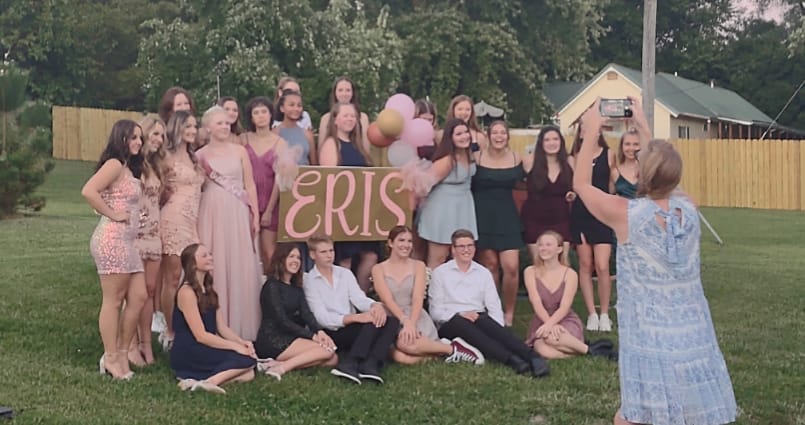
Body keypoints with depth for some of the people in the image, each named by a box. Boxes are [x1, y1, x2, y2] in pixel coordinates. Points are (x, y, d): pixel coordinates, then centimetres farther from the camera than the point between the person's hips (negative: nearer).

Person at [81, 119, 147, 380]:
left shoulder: (129, 168, 19)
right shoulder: (114, 164, -9)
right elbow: (88, 191, -23)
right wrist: (112, 214, -16)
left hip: (127, 241, 9)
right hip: (112, 239, -9)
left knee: (138, 297, 8)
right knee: (113, 301, -3)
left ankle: (122, 353, 16)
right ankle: (111, 358, 4)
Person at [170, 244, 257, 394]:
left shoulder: (209, 291, 15)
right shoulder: (187, 292, -13)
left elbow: (222, 328, 9)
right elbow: (200, 335, -18)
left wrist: (241, 342, -9)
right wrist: (235, 346, -18)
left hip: (204, 352, 9)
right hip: (188, 354, -9)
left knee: (248, 374, -11)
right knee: (246, 360, -18)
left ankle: (198, 380, -14)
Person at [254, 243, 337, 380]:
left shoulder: (296, 288, 18)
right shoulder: (272, 286, -7)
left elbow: (306, 314, 3)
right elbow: (282, 321, -14)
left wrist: (319, 331, -18)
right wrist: (312, 336, -18)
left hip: (290, 339, 8)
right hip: (273, 342, -8)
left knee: (333, 359, -10)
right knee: (326, 350, -20)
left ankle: (280, 363, -18)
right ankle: (281, 368, -26)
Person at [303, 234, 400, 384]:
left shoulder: (345, 273, 16)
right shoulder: (309, 281, -2)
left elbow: (358, 298, 1)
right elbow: (322, 318, -12)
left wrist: (375, 305, -24)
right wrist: (356, 317, -25)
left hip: (354, 328, 6)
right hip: (332, 333, -6)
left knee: (392, 321, -19)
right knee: (373, 322, -29)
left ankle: (370, 365, -35)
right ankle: (349, 365, -38)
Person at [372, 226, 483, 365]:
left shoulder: (418, 266, 8)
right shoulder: (378, 269, 6)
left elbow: (418, 299, -5)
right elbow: (387, 300, -8)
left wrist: (411, 324, -23)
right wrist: (405, 321, -24)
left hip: (416, 317, 0)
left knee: (405, 343, -37)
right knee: (400, 357, -34)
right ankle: (437, 349, -12)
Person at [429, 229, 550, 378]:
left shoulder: (484, 273, 19)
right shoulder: (440, 273, 11)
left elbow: (494, 307, 9)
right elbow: (435, 310, 3)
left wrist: (499, 331, -11)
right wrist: (460, 314, -15)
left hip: (479, 319, 2)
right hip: (450, 324, -2)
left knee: (485, 322, -35)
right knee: (462, 324, -38)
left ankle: (533, 358, -57)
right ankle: (512, 360, -60)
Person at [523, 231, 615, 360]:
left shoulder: (570, 274, -2)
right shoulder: (530, 272, 1)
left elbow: (564, 307, -12)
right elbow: (536, 303, -10)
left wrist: (550, 324, -32)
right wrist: (551, 324, -27)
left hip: (566, 322, -1)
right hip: (542, 322, 1)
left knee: (550, 337, -37)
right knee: (543, 351, -33)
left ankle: (588, 349, -19)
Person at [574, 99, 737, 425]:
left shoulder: (625, 214, -13)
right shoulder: (688, 209, 0)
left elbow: (581, 184, 4)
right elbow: (664, 170, 21)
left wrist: (591, 132, 10)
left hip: (651, 342, -4)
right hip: (694, 337, 5)